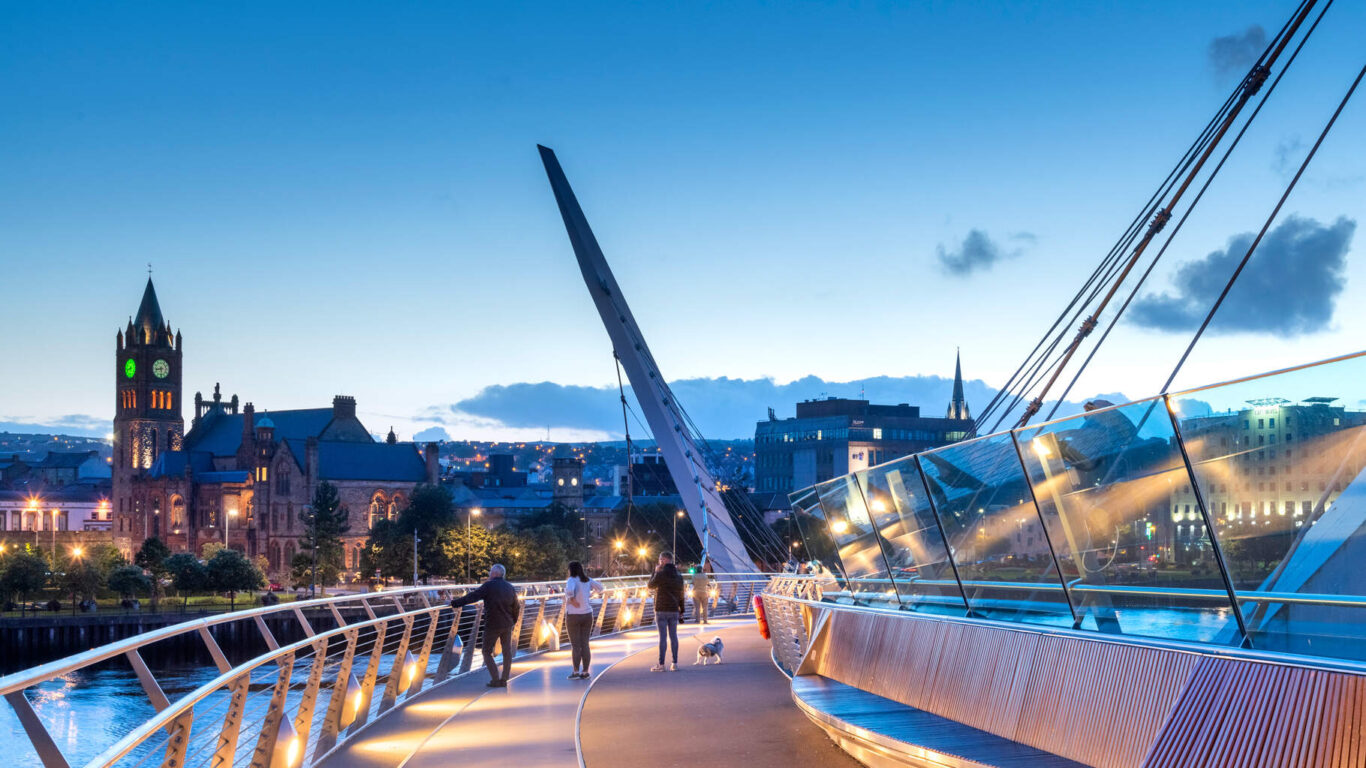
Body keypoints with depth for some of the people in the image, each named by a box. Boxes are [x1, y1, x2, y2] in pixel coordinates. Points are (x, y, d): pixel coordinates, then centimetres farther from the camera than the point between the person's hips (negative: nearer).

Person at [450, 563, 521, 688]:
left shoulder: (489, 586, -12)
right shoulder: (511, 588, 6)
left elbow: (471, 597, -16)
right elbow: (516, 608, 14)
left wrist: (454, 603, -12)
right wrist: (513, 622, 28)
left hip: (492, 625, -5)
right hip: (507, 625, 5)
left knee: (487, 652, 5)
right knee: (507, 652, 13)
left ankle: (495, 680, -2)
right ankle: (504, 680, 15)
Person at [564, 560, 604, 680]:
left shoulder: (572, 580, -15)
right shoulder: (587, 580, 3)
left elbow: (569, 590, -36)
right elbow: (600, 588, 14)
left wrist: (572, 600, -23)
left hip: (573, 615, -5)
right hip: (587, 615, 5)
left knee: (575, 645, 0)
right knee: (585, 644, 8)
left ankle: (576, 672, 0)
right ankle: (585, 672, 8)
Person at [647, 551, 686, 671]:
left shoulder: (660, 574, -12)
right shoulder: (679, 575, 6)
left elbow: (650, 585, 4)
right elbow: (681, 594, 10)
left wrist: (655, 571, 10)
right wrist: (682, 609, 16)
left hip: (661, 610, -5)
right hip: (674, 610, 5)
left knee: (662, 636, -4)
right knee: (673, 636, 8)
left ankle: (661, 664, -4)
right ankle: (675, 664, 8)